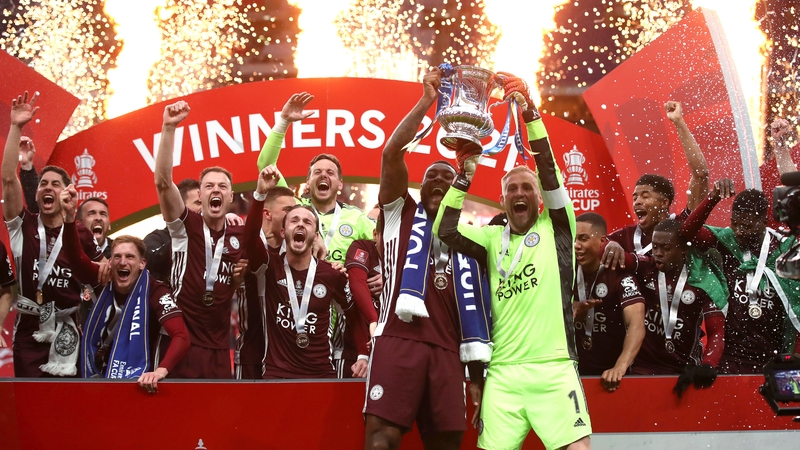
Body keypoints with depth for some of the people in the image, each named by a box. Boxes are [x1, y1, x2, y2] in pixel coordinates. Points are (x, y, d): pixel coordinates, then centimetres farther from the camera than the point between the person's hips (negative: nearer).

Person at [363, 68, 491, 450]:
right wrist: (427, 101, 0)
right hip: (399, 340, -4)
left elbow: (472, 305, 20)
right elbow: (392, 152, 1)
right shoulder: (401, 213, 17)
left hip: (446, 348, 4)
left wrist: (477, 374, 13)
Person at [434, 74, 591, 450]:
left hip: (553, 369, -2)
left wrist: (528, 111, -8)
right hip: (502, 373, 2)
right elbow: (444, 230, 2)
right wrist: (465, 175, -1)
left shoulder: (556, 228, 9)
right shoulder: (492, 238, 16)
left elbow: (549, 168, -2)